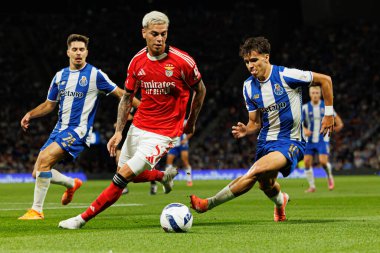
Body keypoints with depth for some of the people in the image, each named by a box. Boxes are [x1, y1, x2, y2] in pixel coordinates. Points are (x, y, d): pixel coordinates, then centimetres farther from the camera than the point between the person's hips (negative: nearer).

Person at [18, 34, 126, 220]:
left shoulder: (95, 74, -4)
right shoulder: (60, 76, 12)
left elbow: (120, 93, 0)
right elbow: (49, 105, 20)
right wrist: (30, 115, 4)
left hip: (78, 130, -7)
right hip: (60, 128, 7)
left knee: (44, 159, -26)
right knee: (38, 173, 1)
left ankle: (37, 210, -19)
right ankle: (72, 184, 30)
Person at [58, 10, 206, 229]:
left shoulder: (182, 61, -14)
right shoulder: (137, 61, -2)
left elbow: (200, 90, 2)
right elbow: (127, 97, 8)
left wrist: (191, 123, 10)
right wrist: (119, 131, -2)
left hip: (163, 134, -6)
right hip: (138, 127, 6)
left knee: (124, 175, -14)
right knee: (126, 172, 15)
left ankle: (83, 218, -6)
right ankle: (164, 175, 42)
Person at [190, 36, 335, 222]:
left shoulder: (286, 75, -15)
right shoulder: (249, 86, 1)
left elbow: (325, 80, -5)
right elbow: (255, 123, 7)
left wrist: (328, 113, -4)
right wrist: (246, 130, -16)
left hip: (290, 142, -7)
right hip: (265, 141, 7)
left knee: (256, 170, -28)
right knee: (265, 185, 15)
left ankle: (208, 204, -27)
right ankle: (280, 201, 53)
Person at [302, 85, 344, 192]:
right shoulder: (305, 107, 0)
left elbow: (335, 117, 8)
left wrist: (339, 124, -12)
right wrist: (305, 130, -17)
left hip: (323, 139, -2)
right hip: (310, 140, 2)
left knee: (323, 161, -17)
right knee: (307, 162, -7)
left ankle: (329, 177, 14)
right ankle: (312, 186, 7)